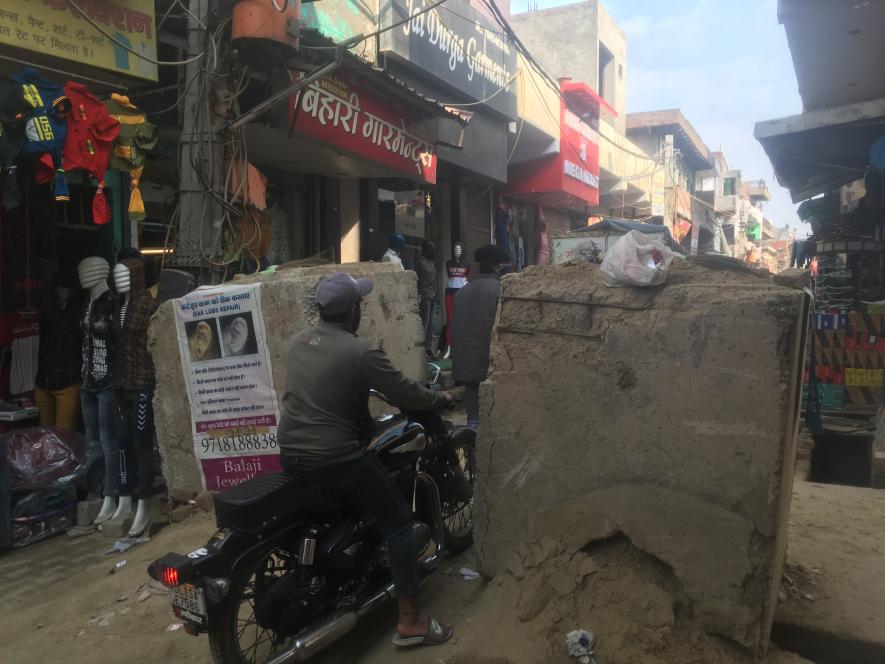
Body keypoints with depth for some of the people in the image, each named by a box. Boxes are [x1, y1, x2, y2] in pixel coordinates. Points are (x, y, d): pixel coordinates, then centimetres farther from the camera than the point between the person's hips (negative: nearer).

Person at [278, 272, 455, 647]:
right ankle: (409, 621, 8)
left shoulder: (299, 343, 6)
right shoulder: (361, 352, -17)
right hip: (334, 459, -8)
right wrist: (441, 398, 8)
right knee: (398, 523, 6)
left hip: (290, 455, 8)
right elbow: (407, 397, -12)